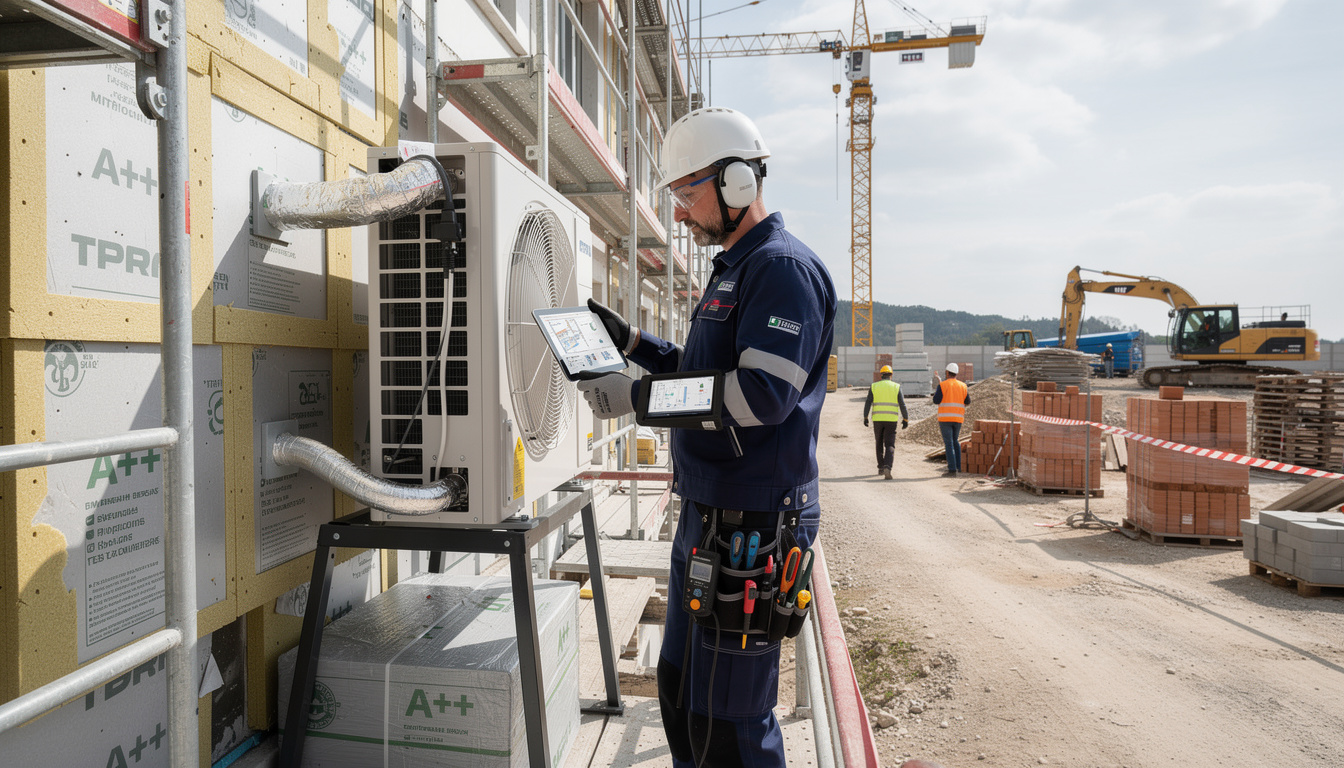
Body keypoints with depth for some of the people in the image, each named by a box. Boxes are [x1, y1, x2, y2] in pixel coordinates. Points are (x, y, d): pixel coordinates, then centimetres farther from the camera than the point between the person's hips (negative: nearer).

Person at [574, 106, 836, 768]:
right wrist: (630, 341, 15)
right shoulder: (732, 269, 18)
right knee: (679, 688, 21)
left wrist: (637, 398, -23)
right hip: (707, 514, 10)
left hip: (751, 523, -10)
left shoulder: (783, 267, -14)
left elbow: (763, 392, -25)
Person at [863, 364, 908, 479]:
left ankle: (881, 468, 24)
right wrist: (906, 420, 2)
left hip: (877, 419, 1)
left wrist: (865, 418, 2)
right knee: (890, 446, -3)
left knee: (879, 444, 19)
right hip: (891, 420, -1)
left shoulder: (874, 386, 2)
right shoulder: (896, 387, 0)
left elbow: (868, 403, -2)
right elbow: (902, 405, -4)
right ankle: (887, 467, -24)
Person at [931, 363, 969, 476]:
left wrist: (935, 394, 11)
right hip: (958, 419, 4)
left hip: (945, 417, -4)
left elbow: (936, 401, -10)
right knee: (955, 441, 22)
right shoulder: (962, 386, 8)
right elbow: (967, 402, 13)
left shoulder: (942, 385, -5)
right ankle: (959, 466, 20)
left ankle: (952, 470, -8)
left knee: (949, 444, -4)